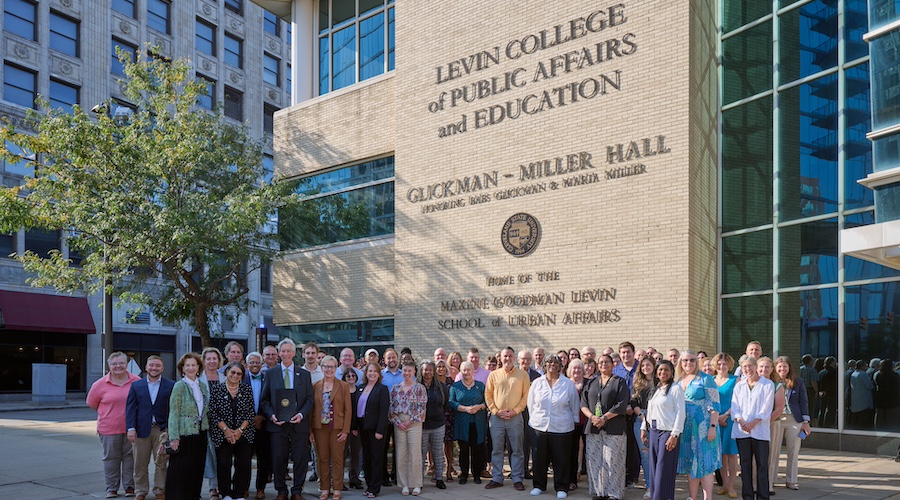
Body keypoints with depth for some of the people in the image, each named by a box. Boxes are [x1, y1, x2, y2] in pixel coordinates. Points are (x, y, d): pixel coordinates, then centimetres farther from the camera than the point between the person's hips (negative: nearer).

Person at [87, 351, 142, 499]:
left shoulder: (137, 381, -1)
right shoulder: (100, 384, -2)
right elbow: (92, 403, 9)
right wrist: (109, 414, 12)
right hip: (109, 429, 0)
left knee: (130, 457, 5)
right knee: (111, 458, 5)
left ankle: (129, 486, 16)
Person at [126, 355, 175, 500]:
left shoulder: (171, 386, 2)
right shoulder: (136, 386, 8)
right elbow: (130, 408, 4)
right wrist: (131, 428, -7)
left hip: (162, 429, -1)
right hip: (141, 429, 1)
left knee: (161, 463, 4)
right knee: (140, 465, 8)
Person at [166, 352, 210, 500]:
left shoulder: (202, 385, 10)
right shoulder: (179, 386, -8)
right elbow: (174, 413, -11)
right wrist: (174, 437, -16)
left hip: (200, 432, 6)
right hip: (184, 433, -6)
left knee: (197, 467, 9)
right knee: (181, 470, -1)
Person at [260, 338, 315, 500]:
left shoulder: (304, 374, 9)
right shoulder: (270, 373, 7)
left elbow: (309, 399, 6)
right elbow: (264, 399, 6)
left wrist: (301, 414, -11)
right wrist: (271, 415, -10)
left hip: (299, 423, 1)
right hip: (277, 423, 0)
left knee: (300, 459, 2)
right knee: (278, 459, 1)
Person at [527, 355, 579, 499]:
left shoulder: (568, 384, 1)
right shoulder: (537, 383, 5)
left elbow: (574, 406, 6)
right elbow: (531, 404, 11)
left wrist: (574, 422, 6)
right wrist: (534, 419, 11)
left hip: (562, 428, -1)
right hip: (539, 426, 1)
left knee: (561, 459, 2)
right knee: (540, 458, 6)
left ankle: (561, 488, 14)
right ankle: (539, 485, 21)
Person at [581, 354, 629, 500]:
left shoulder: (619, 382, 4)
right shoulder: (592, 382, 15)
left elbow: (621, 405, -6)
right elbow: (583, 403, 9)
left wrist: (604, 418, -13)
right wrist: (592, 417, -9)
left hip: (613, 427, -4)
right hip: (593, 427, 4)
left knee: (612, 460, -5)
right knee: (594, 460, 2)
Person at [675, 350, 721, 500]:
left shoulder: (705, 379, -6)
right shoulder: (678, 380, 11)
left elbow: (714, 405, -10)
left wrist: (713, 426, -17)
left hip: (702, 428, -6)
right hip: (685, 428, 6)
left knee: (704, 464, -6)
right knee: (690, 465, 10)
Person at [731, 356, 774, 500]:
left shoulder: (767, 384, 2)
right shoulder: (739, 386, 14)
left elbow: (766, 408, -4)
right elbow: (734, 407, 8)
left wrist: (753, 423, -13)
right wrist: (741, 421, -10)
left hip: (760, 430, -3)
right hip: (741, 431, 3)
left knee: (762, 465, -2)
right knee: (745, 465, 6)